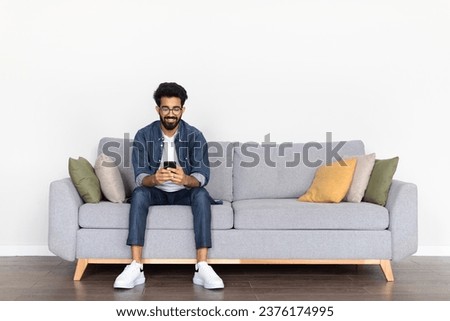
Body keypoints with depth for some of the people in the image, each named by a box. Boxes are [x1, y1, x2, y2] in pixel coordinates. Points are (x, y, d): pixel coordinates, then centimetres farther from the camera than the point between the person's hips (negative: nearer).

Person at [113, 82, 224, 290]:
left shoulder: (195, 136, -11)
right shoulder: (144, 135, -9)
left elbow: (202, 177, -19)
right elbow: (140, 178, -16)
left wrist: (186, 179, -43)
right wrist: (154, 179, -41)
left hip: (184, 193, 0)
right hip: (156, 192, 1)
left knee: (201, 194, -33)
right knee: (139, 193, -32)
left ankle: (202, 268, -36)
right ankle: (136, 267, -35)